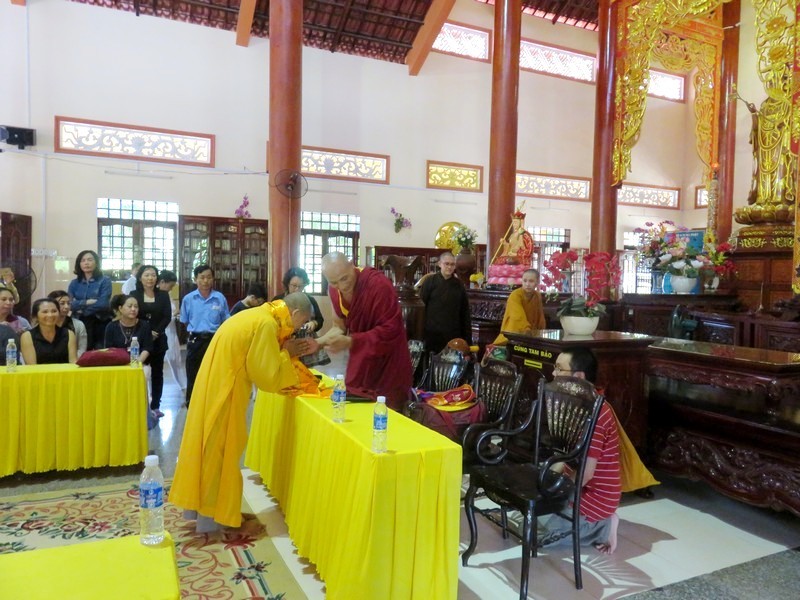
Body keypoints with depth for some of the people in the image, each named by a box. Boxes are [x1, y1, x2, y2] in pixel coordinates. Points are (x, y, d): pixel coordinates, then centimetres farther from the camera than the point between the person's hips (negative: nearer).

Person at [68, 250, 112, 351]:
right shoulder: (74, 283, 10)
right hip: (80, 324, 3)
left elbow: (102, 304, -14)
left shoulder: (105, 281, -2)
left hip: (100, 323, -3)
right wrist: (87, 302, -15)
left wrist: (79, 305, -5)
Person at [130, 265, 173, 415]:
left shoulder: (163, 295, 7)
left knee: (157, 372, 6)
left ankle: (155, 405, 13)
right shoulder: (134, 295, 4)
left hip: (158, 339, 2)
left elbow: (167, 317, -1)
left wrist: (156, 332, -15)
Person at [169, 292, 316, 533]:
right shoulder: (266, 324, -20)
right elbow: (266, 374, -19)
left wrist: (289, 351, 8)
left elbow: (257, 359, 15)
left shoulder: (260, 315, 9)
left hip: (215, 385, 10)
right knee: (220, 449, 3)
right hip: (223, 391, -10)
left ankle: (198, 503, 32)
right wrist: (285, 353, -5)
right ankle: (211, 514, 16)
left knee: (211, 445, 19)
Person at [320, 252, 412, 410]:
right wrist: (319, 342, -10)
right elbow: (340, 325, 8)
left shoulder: (379, 284, -26)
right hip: (359, 365, 6)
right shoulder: (334, 289, -3)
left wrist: (350, 342, -32)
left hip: (387, 367, -6)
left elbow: (390, 330, -26)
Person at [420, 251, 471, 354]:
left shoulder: (459, 284, 8)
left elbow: (465, 312, 9)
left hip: (454, 334, 3)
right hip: (432, 333, -3)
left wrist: (467, 336, 6)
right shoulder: (430, 281, -2)